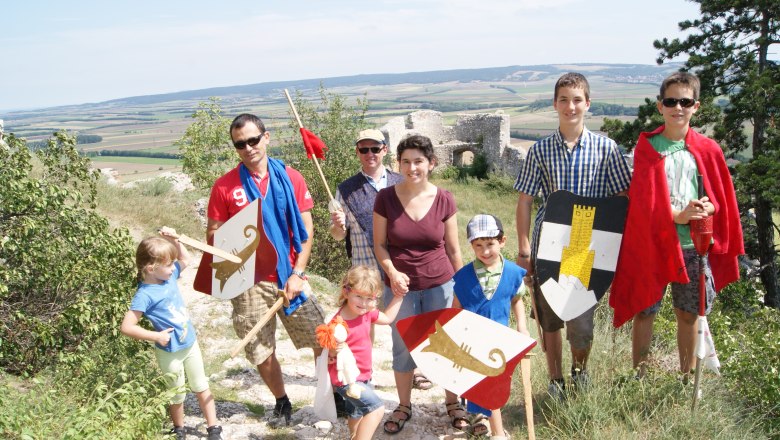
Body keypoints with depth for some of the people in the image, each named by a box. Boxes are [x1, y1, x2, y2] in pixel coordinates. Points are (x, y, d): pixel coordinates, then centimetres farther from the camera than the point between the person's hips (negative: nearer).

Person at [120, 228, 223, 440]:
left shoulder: (169, 275, -4)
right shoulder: (145, 295, -25)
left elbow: (186, 259, 14)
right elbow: (126, 327, -26)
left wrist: (173, 239, -3)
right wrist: (156, 336, -24)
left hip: (191, 343, 6)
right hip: (170, 353, -6)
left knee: (201, 387, 16)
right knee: (177, 394, 14)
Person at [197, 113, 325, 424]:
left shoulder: (290, 178, 0)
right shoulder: (224, 186, -2)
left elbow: (306, 229, 1)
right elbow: (213, 235, 2)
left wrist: (298, 273, -6)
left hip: (289, 276, 1)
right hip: (249, 282, 0)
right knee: (261, 351, 8)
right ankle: (281, 400, 32)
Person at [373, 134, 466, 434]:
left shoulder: (444, 200, -5)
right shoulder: (386, 198, -7)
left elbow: (453, 249, 3)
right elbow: (379, 244, 0)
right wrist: (392, 272, -16)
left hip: (440, 285, 0)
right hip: (400, 287, 0)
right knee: (403, 348, 11)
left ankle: (453, 402, 31)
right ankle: (404, 406, 31)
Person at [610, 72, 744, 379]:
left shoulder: (708, 150, 5)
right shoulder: (647, 147, -2)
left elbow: (722, 197, 8)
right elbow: (643, 199, -8)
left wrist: (708, 208, -15)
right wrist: (678, 216, -22)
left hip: (694, 244, 2)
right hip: (653, 243, -2)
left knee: (688, 314, 12)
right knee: (644, 313, 4)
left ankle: (687, 378, 27)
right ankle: (638, 377, 19)